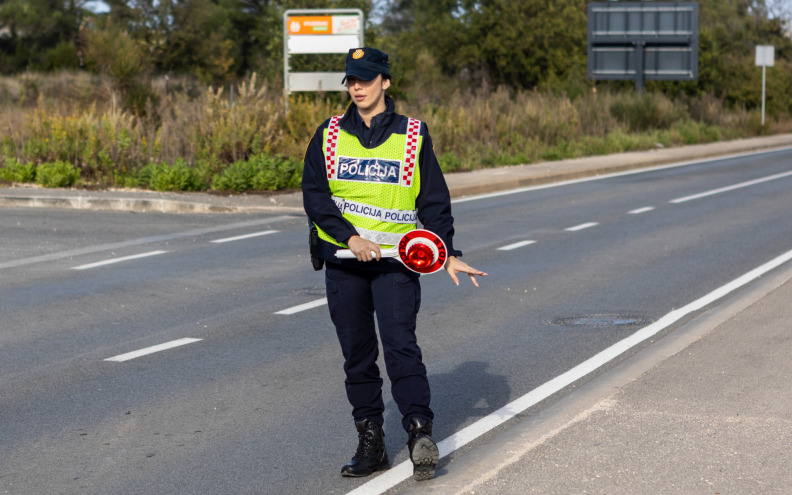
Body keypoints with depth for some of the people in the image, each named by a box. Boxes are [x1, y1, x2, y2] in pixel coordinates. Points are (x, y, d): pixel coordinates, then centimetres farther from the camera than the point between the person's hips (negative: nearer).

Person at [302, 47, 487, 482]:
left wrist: (448, 254, 0)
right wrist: (351, 237, -14)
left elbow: (434, 201, 8)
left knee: (400, 344, -16)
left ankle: (420, 432, -20)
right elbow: (314, 196, -1)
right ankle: (370, 443, 11)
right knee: (357, 353, 5)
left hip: (396, 260, -2)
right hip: (343, 258, 2)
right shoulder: (328, 136, 7)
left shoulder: (413, 136, 5)